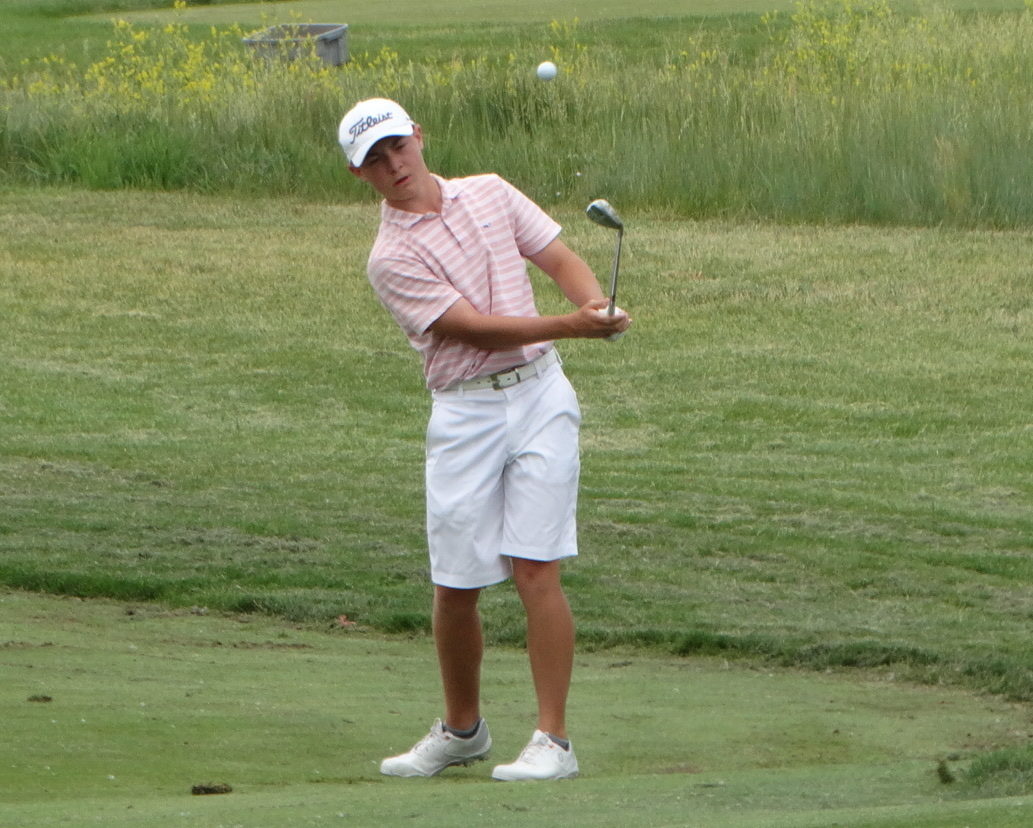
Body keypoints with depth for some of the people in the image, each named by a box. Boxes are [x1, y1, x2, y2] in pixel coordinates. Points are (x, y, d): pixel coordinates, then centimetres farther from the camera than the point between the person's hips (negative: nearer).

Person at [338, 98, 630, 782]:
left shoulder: (491, 194, 9)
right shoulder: (391, 258, -5)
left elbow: (563, 260, 9)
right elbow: (477, 328, -13)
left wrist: (595, 300, -14)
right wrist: (572, 325, -24)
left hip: (540, 395, 1)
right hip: (463, 413, -1)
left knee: (535, 568, -9)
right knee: (456, 585, 2)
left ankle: (553, 739, -8)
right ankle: (462, 730, 25)